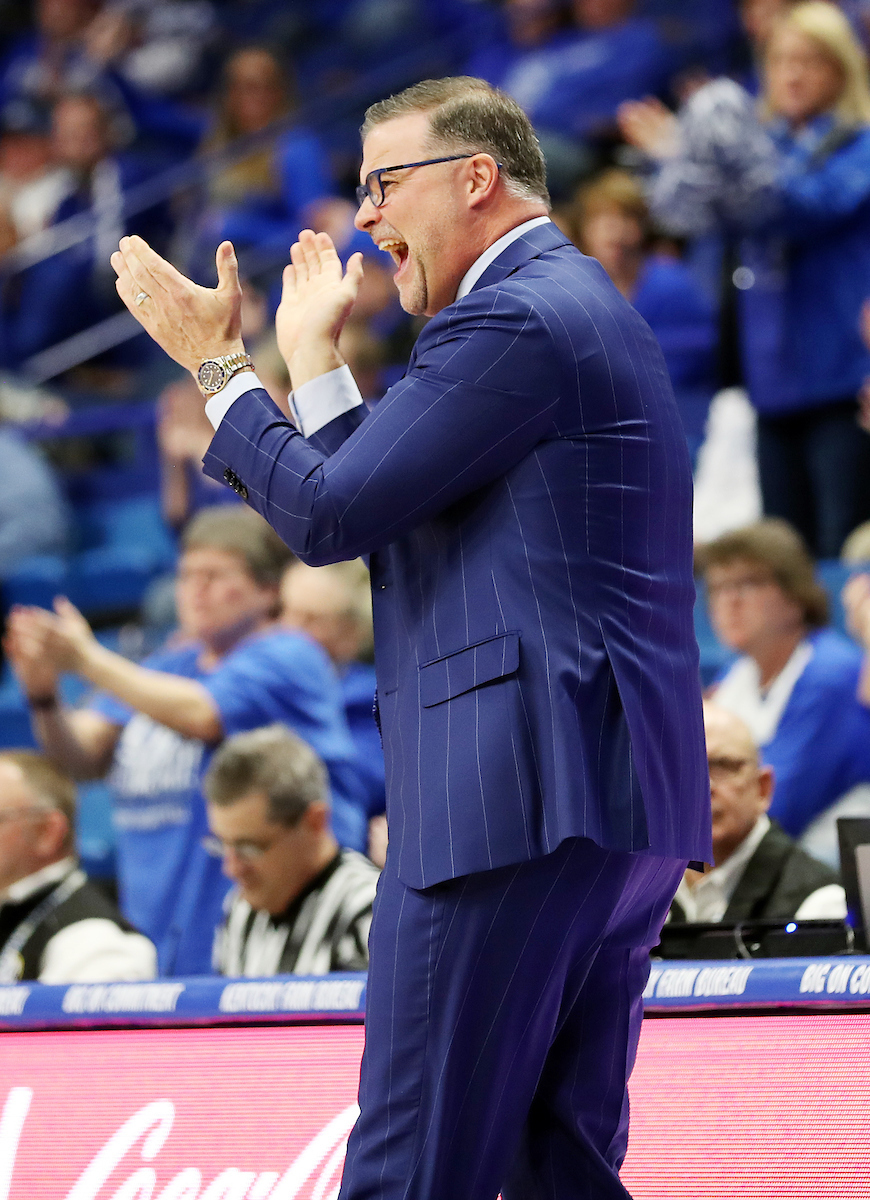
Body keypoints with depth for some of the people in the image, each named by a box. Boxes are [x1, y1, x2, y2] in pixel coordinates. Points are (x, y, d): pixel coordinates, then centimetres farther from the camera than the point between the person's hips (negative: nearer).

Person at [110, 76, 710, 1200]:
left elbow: (329, 515, -12)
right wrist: (312, 354, 26)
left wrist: (214, 361, 1)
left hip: (520, 802, -10)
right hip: (631, 807, 11)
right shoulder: (581, 307, 23)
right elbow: (382, 510, 24)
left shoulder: (511, 320, -11)